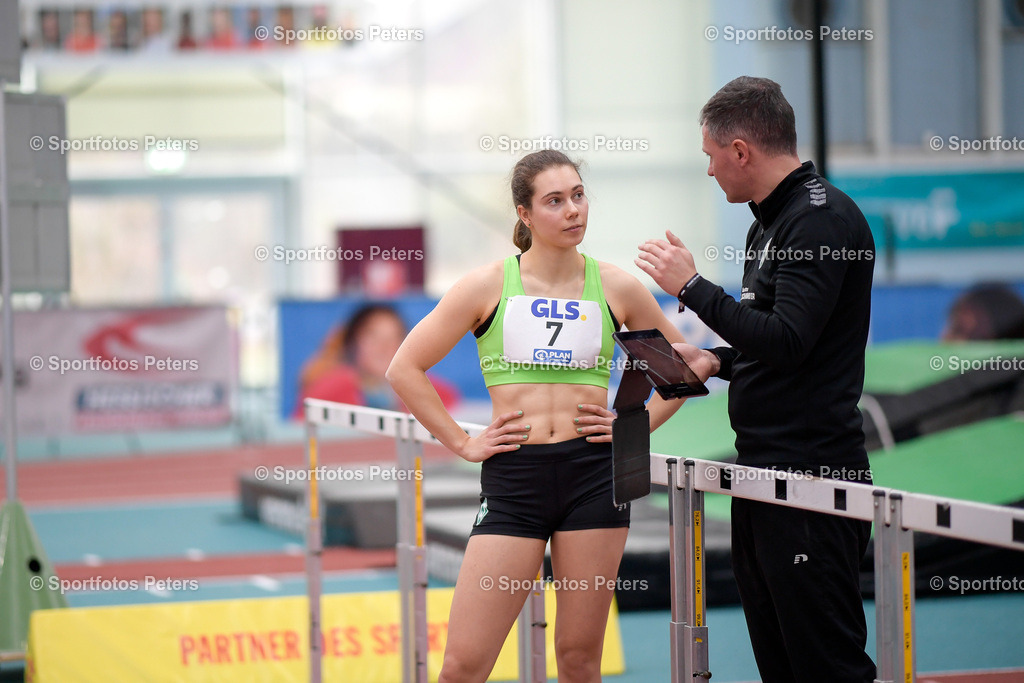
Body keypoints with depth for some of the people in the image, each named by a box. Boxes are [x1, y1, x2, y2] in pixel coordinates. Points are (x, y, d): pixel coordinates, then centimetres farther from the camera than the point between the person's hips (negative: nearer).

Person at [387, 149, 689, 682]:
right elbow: (405, 369, 4)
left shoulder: (616, 288, 6)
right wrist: (461, 443, 0)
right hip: (513, 475, -1)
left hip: (594, 474, 1)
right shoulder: (489, 285, 1)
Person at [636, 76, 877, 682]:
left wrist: (692, 286, -15)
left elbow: (788, 341, -23)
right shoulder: (771, 222, 18)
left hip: (811, 469, -10)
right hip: (763, 469, 10)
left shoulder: (822, 218, -13)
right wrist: (718, 361, 12)